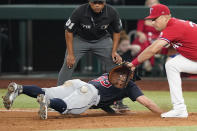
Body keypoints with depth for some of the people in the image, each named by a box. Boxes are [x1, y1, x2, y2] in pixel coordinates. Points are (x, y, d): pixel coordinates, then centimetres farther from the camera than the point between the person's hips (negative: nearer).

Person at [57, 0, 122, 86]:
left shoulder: (112, 13, -23)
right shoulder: (79, 11, -29)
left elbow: (116, 31, -5)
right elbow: (69, 31, -17)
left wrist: (114, 51, -12)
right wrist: (70, 54, -19)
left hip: (102, 39, 2)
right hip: (80, 39, -2)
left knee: (115, 64, -7)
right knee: (68, 65, -15)